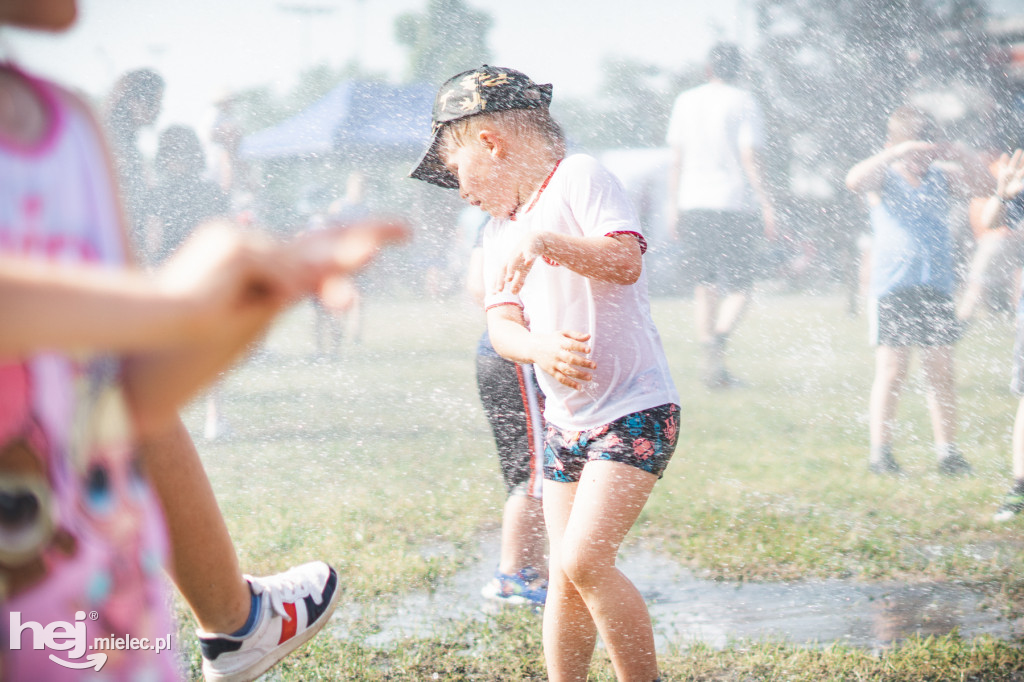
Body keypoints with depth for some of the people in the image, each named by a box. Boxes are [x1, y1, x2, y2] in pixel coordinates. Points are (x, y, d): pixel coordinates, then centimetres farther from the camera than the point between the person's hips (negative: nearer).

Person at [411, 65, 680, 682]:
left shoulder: (578, 176, -8)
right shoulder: (501, 229, 13)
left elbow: (625, 261, -21)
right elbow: (502, 323, 1)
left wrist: (544, 242, -32)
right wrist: (540, 346, -20)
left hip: (635, 408, -8)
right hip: (566, 418, 8)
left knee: (583, 560, -18)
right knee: (566, 576, 8)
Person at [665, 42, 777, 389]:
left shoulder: (686, 101, 9)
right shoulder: (743, 103, -3)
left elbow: (676, 159, 10)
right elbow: (750, 158, -10)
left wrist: (673, 207, 16)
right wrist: (766, 205, -7)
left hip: (693, 204, 4)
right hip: (734, 203, -4)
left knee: (706, 283, 12)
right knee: (739, 286, 1)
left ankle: (712, 366, 10)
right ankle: (719, 337, -26)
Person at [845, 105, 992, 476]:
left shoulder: (942, 177, 10)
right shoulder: (883, 179, -1)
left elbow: (982, 184, 2)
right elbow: (854, 180, -21)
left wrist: (962, 156, -15)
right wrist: (899, 152, -29)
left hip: (937, 288, 4)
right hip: (892, 288, -4)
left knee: (941, 372, 6)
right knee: (891, 372, -3)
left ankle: (947, 451, 12)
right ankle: (880, 453, 4)